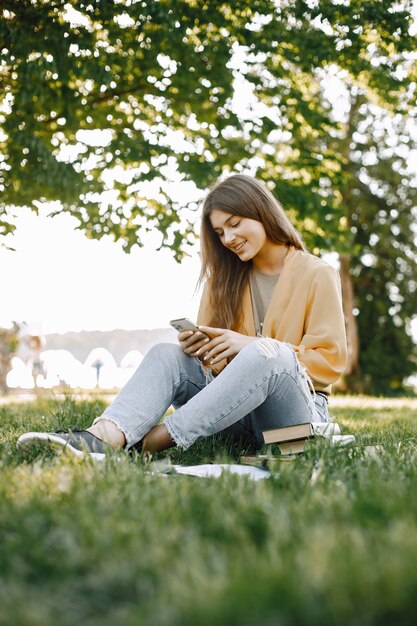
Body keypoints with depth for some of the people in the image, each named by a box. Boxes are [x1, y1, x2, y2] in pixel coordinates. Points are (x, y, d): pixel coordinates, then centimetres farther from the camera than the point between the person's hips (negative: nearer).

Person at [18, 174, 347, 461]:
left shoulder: (317, 275, 0)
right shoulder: (227, 278, 15)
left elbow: (330, 362, -7)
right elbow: (217, 360, 14)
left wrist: (249, 345, -16)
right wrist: (199, 347, -11)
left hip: (300, 414, -4)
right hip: (240, 412, 4)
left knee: (266, 353, -35)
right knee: (167, 354, -18)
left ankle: (156, 440, -37)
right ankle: (104, 436, -45)